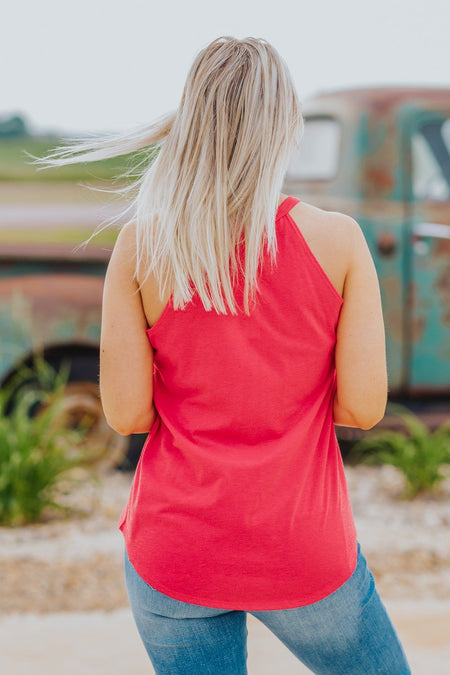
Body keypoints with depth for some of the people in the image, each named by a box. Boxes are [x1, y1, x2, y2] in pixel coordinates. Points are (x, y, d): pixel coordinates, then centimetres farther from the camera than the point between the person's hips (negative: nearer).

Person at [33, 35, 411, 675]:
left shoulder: (141, 245, -9)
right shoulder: (339, 239, -11)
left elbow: (126, 412, -8)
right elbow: (365, 406, -10)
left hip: (175, 550, 1)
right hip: (303, 552, -1)